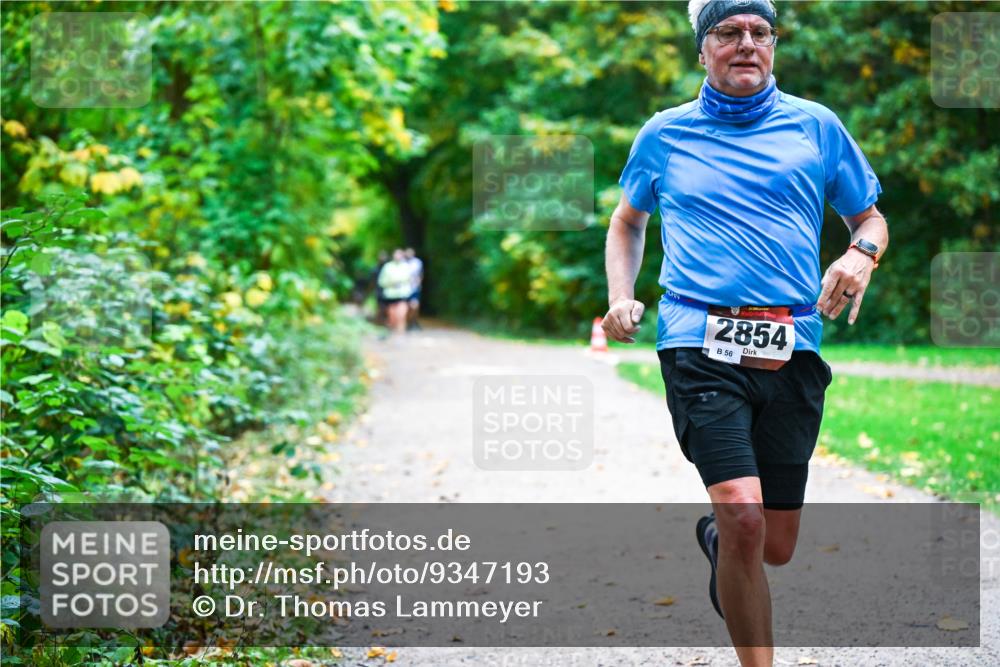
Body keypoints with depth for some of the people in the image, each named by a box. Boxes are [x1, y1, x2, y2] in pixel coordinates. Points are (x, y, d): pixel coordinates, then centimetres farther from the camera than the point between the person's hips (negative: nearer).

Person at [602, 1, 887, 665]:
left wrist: (861, 254, -5)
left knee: (775, 548, 7)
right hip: (700, 342, -2)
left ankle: (714, 537, 43)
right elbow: (628, 221, 27)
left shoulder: (816, 125, 11)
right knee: (743, 516, -20)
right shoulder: (665, 134, 11)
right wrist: (621, 297, 10)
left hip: (793, 349, 2)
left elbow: (871, 217, 19)